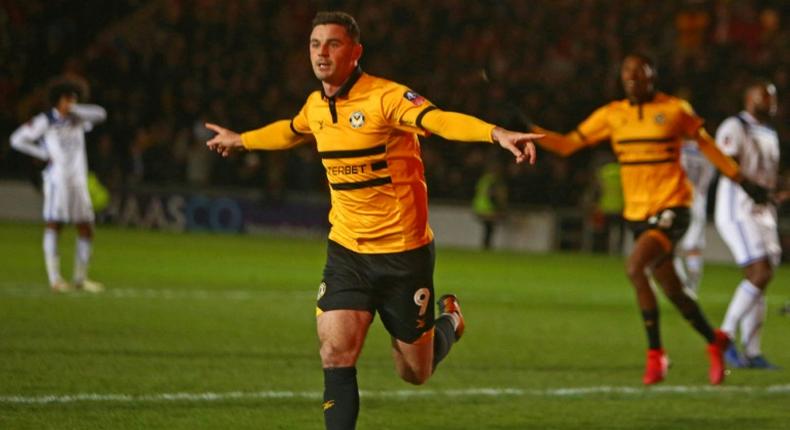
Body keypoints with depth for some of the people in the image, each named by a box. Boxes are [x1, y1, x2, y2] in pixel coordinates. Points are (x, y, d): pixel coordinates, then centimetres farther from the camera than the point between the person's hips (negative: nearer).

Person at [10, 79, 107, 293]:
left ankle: (81, 278, 13)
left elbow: (100, 114, 1)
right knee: (54, 225, -8)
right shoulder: (45, 121, 1)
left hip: (79, 180, 5)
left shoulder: (77, 120, 14)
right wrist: (44, 155, -5)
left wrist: (74, 109, -6)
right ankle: (54, 278, -10)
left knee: (86, 229, 4)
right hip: (57, 178, -5)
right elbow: (17, 139, 1)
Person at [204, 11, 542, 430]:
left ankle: (448, 319, 43)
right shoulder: (316, 106, 3)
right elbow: (290, 132, 28)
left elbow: (441, 120, -38)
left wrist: (497, 133, -56)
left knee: (415, 372, 9)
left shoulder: (385, 97, -19)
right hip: (346, 252, 5)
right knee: (335, 354, -13)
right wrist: (240, 140, 44)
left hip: (403, 253, -5)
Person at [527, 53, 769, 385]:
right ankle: (714, 342, 34)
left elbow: (705, 144, 8)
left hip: (671, 208, -5)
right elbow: (567, 144, 4)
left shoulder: (675, 110, -4)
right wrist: (530, 133, -11)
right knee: (672, 292, 9)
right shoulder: (612, 115, 5)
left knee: (635, 267, -25)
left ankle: (655, 354, -16)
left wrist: (742, 181, 9)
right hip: (637, 213, 5)